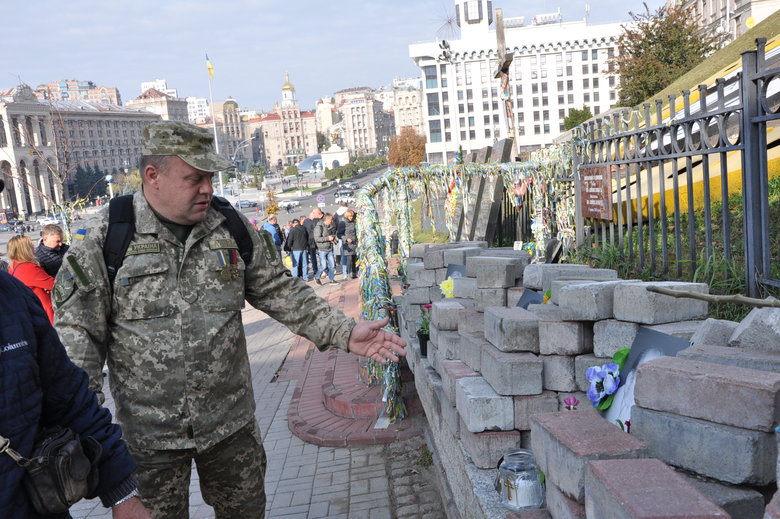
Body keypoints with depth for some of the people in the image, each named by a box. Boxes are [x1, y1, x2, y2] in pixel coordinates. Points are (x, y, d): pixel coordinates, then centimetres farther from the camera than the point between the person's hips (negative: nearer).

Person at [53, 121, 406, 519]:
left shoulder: (231, 228, -1)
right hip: (148, 432, -2)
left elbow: (280, 291, 3)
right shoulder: (104, 238, -10)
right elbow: (79, 331, -7)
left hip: (231, 422, 3)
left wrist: (344, 333, -5)